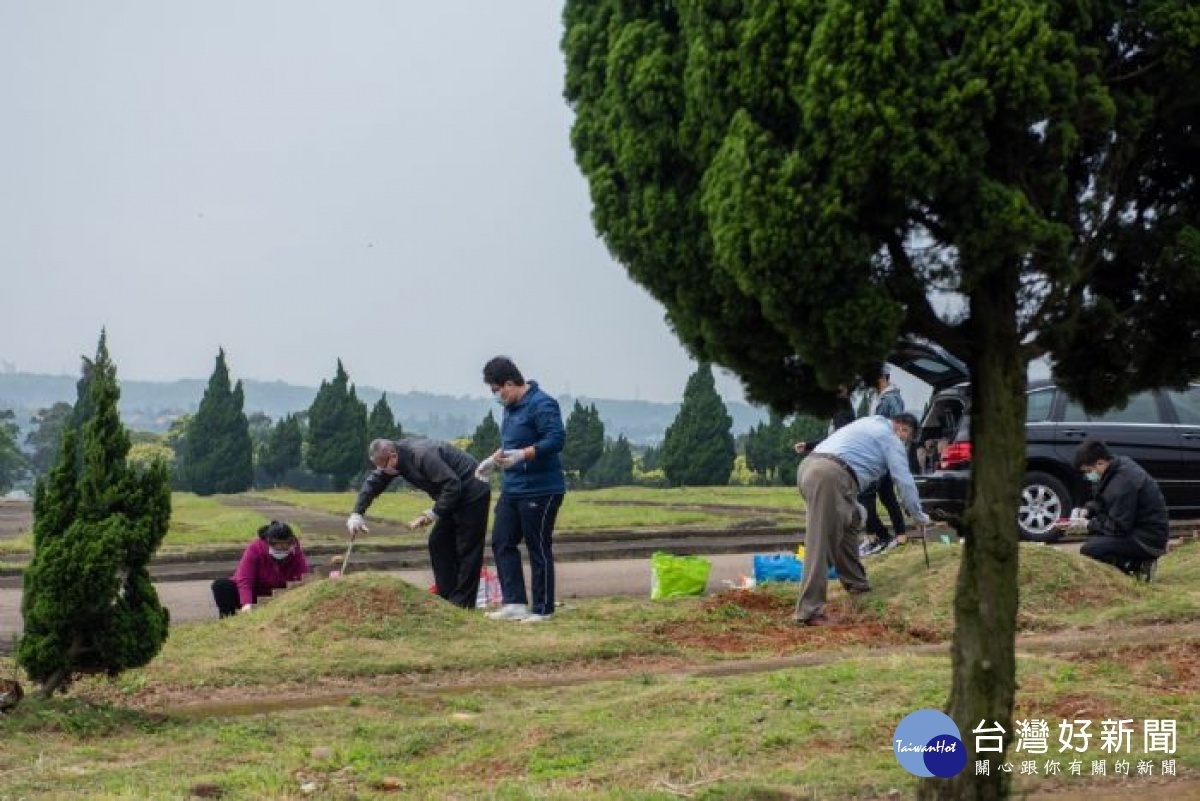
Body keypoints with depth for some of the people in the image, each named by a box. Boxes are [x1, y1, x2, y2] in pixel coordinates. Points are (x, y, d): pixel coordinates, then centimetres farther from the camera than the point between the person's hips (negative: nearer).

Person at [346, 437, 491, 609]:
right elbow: (373, 482, 8)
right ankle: (446, 598, 12)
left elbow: (452, 485, -30)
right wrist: (357, 513, 2)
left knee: (466, 549, -7)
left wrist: (434, 514, -24)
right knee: (438, 543, 9)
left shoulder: (423, 456, -30)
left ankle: (462, 603, -4)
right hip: (455, 498, 10)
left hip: (473, 495, -10)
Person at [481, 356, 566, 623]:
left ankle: (543, 609, 9)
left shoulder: (541, 405, -17)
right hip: (512, 489, 10)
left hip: (540, 490, -10)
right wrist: (495, 458, 15)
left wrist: (521, 455, -33)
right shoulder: (511, 406, 13)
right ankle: (515, 603, 10)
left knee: (539, 549, -1)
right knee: (502, 543, 7)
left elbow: (556, 440, -27)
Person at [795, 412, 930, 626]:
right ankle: (809, 611, -18)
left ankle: (856, 584, 34)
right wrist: (919, 516, 22)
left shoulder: (871, 424, 33)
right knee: (821, 544, -13)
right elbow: (905, 482, 10)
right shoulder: (891, 438, 9)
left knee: (849, 522, 26)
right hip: (830, 474, -9)